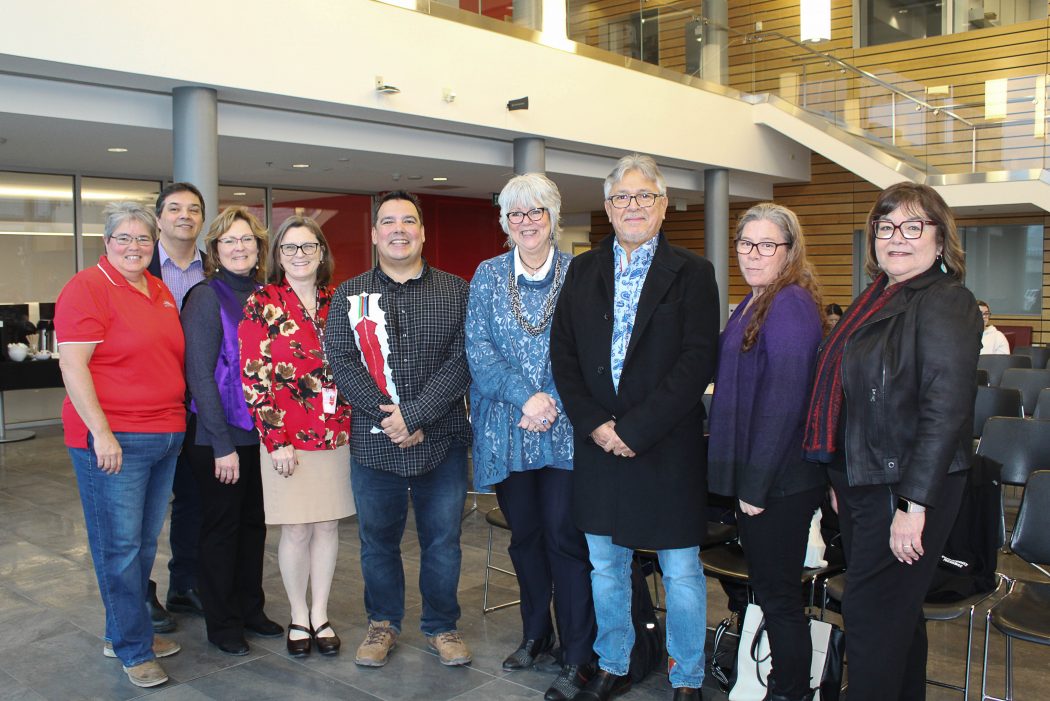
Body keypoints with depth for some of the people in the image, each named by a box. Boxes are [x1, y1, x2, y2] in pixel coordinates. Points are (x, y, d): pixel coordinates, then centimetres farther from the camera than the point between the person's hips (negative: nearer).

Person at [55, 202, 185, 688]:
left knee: (145, 543, 14)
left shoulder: (161, 292, 14)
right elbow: (72, 364, -14)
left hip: (165, 436, 7)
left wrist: (177, 424, 18)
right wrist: (101, 433, -18)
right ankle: (134, 651, 12)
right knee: (120, 546, 0)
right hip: (113, 439, -7)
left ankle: (122, 634, 29)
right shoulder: (87, 288, -8)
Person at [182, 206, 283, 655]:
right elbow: (200, 375, -15)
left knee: (254, 521, 15)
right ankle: (221, 623, 21)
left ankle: (250, 609, 30)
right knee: (221, 525, 6)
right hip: (218, 436, -6)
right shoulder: (206, 298, -11)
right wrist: (222, 444, -17)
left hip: (260, 432, 6)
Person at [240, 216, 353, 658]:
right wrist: (276, 440, -12)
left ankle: (320, 614, 25)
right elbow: (254, 377, -7)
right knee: (296, 529, 5)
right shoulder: (262, 304, -4)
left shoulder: (336, 303, 7)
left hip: (337, 434, 3)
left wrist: (353, 425, 6)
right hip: (288, 439, -3)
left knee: (328, 524, 10)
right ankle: (298, 617, 23)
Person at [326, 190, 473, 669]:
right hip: (374, 444, 1)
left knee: (443, 541, 10)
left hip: (442, 441, -1)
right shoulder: (349, 295, 6)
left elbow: (461, 361, -8)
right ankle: (383, 623, 33)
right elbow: (341, 361, -4)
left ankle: (441, 626, 29)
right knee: (378, 540, 13)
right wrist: (385, 413, -16)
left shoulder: (456, 292, 2)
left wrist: (415, 414, -17)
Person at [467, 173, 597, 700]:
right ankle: (536, 634, 31)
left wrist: (554, 405, -15)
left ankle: (578, 658, 8)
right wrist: (528, 397, -14)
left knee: (565, 538, -3)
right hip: (507, 432, 3)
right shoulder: (488, 276, 7)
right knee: (524, 536, 14)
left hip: (566, 430, -2)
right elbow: (479, 353, -2)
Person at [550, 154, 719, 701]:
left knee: (681, 570, 6)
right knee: (605, 564, 15)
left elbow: (697, 362, -11)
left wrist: (634, 429, -16)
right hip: (598, 444, 4)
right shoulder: (583, 271, 9)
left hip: (667, 447, -3)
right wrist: (593, 424, -9)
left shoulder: (691, 273, -2)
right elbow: (562, 354, 4)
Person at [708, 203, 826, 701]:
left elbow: (783, 398, -22)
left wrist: (756, 484, -19)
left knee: (777, 593, 3)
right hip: (756, 475, 10)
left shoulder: (789, 305, -17)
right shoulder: (756, 303, 14)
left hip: (780, 481, -10)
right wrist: (745, 478, 14)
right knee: (769, 587, 19)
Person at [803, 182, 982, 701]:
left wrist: (914, 504, -23)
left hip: (905, 489, -8)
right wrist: (841, 481, 17)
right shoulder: (877, 299, 13)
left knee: (872, 615, -2)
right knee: (896, 611, 19)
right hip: (862, 480, 8)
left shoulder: (945, 303, -14)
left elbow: (946, 409, -21)